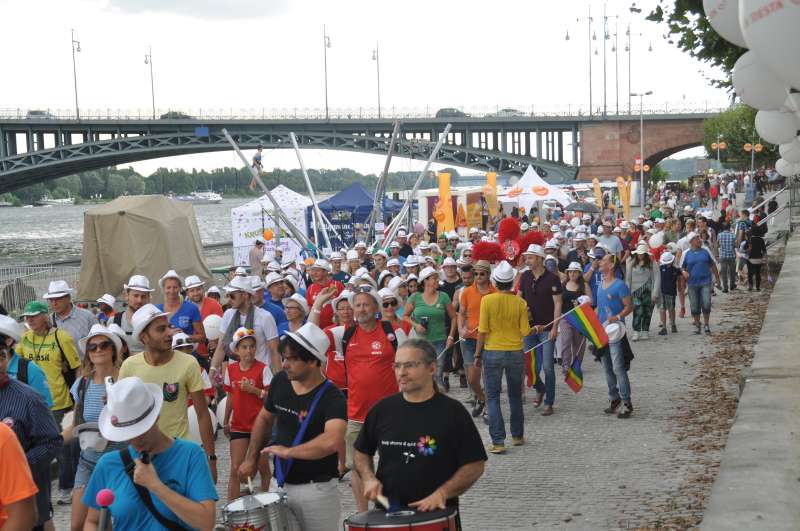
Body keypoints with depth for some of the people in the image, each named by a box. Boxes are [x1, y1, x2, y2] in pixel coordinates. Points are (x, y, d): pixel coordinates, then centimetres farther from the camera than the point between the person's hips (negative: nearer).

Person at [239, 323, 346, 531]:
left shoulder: (332, 397, -21)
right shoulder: (280, 381, -1)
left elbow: (332, 441, -38)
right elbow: (264, 418, 17)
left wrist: (287, 451, -28)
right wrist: (251, 458, 13)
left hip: (317, 491, -5)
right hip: (281, 485, 6)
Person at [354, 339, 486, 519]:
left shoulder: (452, 412, -9)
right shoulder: (382, 410, 0)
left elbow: (475, 465, -8)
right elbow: (362, 452, 13)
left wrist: (442, 494, -19)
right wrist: (368, 478, -5)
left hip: (437, 513, -3)